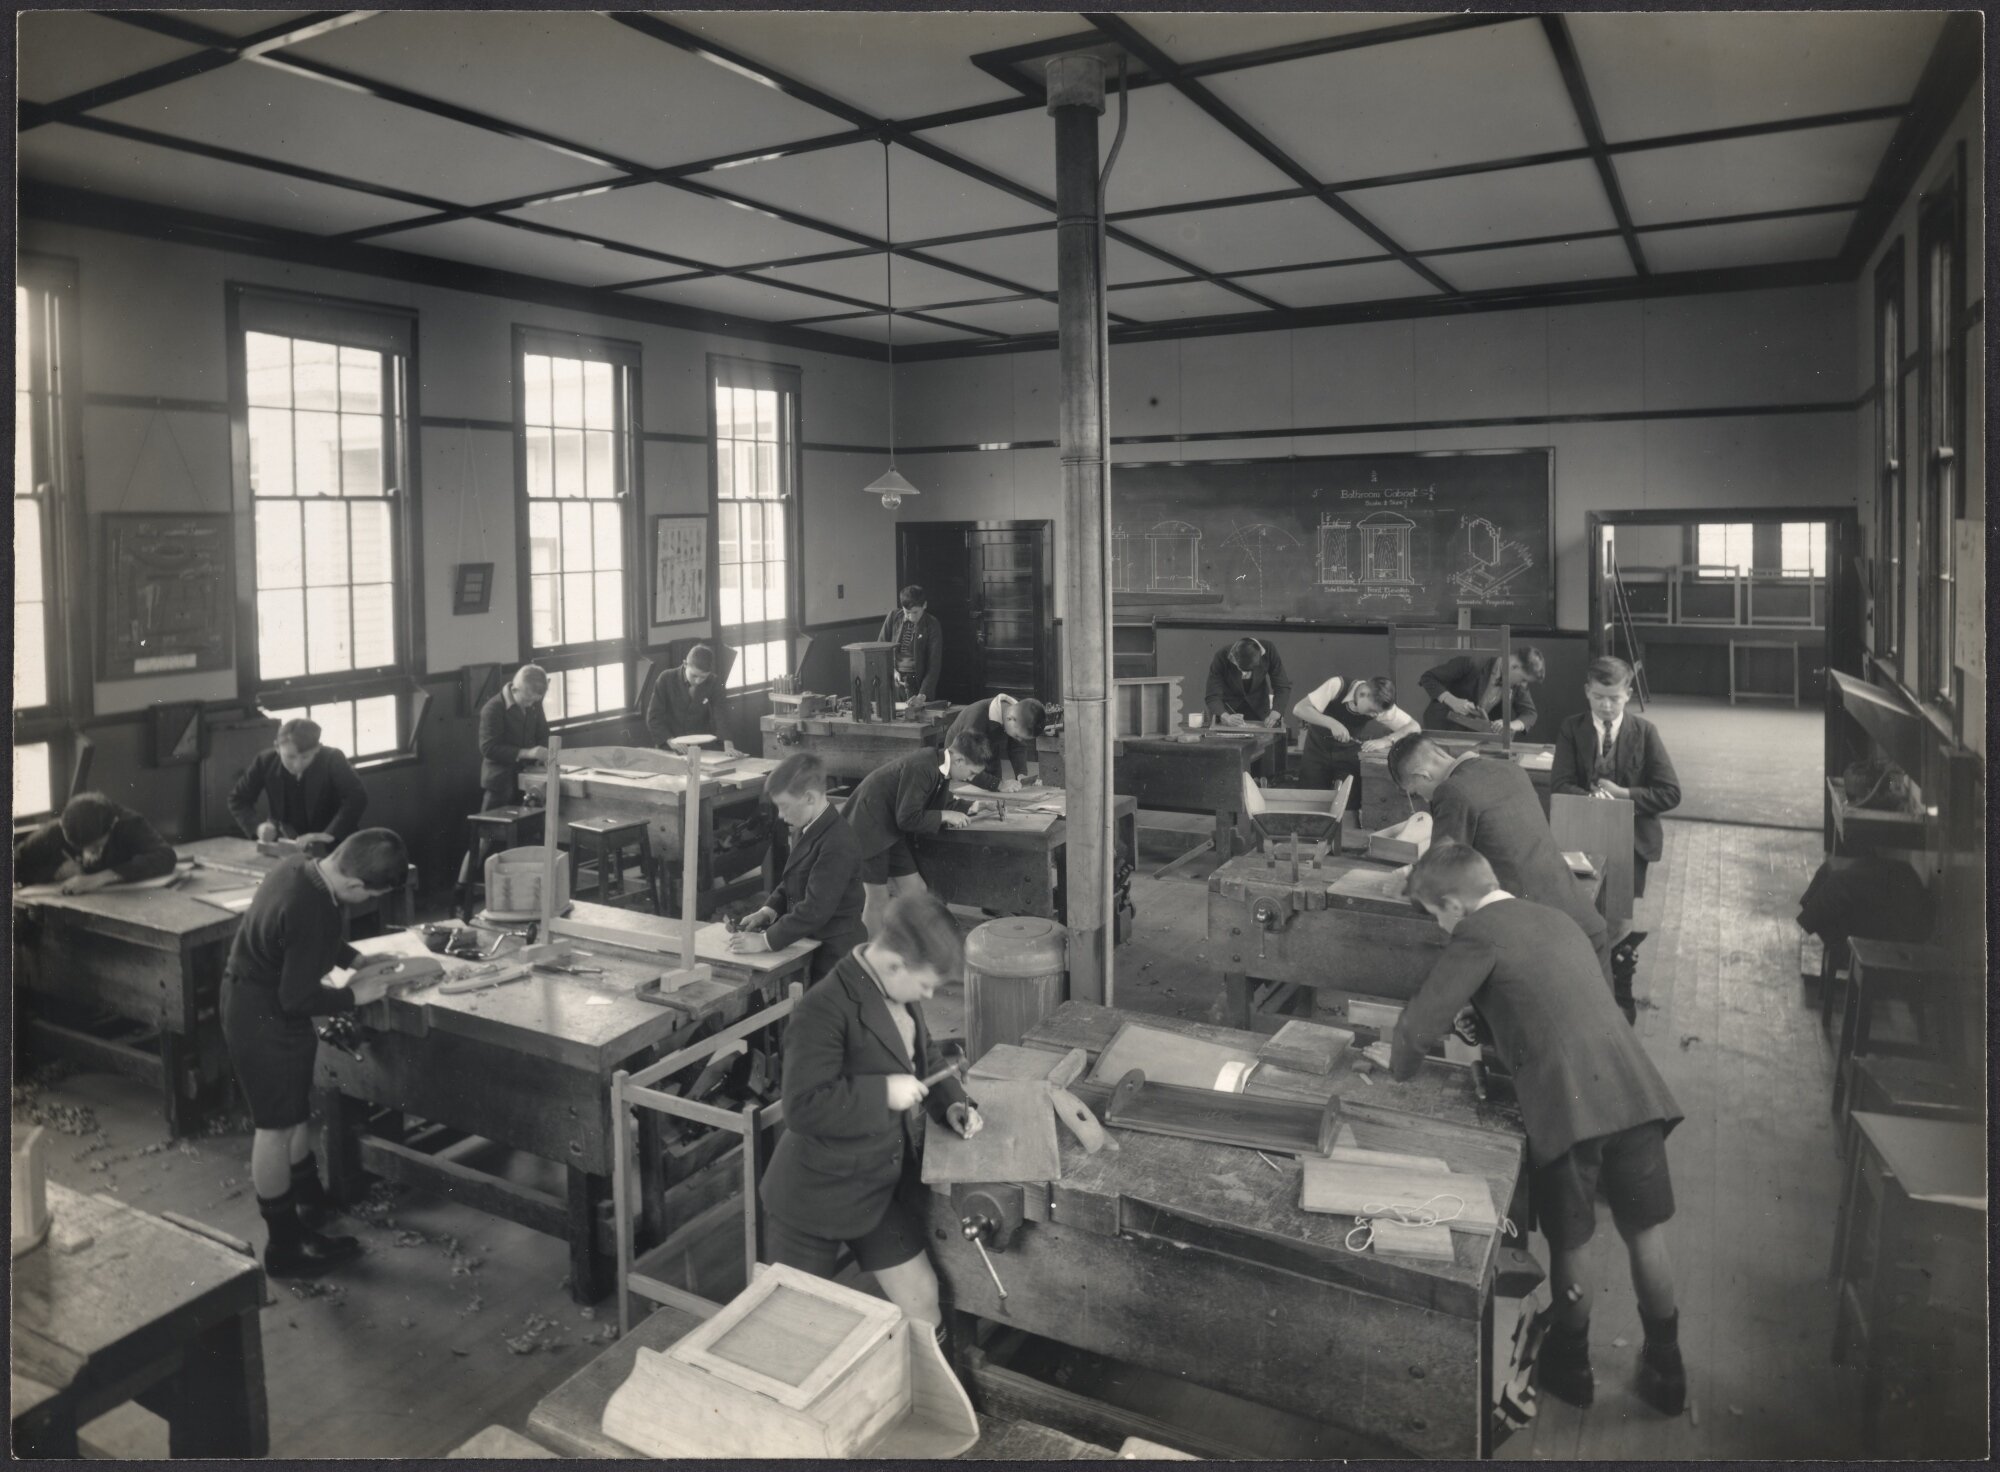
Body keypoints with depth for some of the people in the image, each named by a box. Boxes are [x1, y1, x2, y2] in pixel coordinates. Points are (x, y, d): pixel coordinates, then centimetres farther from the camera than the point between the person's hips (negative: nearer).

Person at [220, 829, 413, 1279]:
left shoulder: (298, 866, -7)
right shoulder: (311, 913, -35)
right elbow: (297, 998, -27)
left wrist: (356, 960, 8)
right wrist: (353, 994, -13)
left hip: (252, 998, 9)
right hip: (264, 1020, -9)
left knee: (294, 1109, 26)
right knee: (276, 1127, 4)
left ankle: (308, 1191, 47)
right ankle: (285, 1248, 17)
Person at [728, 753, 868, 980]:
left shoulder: (837, 845, -25)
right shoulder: (806, 831, 6)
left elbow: (816, 909, -26)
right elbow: (791, 882, 17)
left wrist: (766, 941, -23)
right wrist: (769, 910, 0)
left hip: (835, 954, -9)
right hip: (811, 944, 9)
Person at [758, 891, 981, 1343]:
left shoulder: (899, 994, -2)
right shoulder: (825, 1009, -28)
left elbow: (924, 1059, 14)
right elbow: (803, 1107, -32)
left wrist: (951, 1103, -2)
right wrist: (884, 1094, -29)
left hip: (886, 1185, 7)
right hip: (817, 1197, -7)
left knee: (921, 1303, 13)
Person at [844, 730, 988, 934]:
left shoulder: (939, 767, 0)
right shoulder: (921, 767, -28)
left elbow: (941, 806, 14)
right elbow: (908, 819, -27)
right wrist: (944, 816, -18)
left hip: (890, 828, 9)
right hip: (869, 825, -9)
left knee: (915, 890, 7)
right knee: (878, 898, -5)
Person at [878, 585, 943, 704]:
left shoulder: (932, 626, -7)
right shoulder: (894, 616, 0)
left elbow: (934, 664, -11)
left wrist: (923, 694, -22)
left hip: (919, 682, -2)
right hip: (894, 681, 2)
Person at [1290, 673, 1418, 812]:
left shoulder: (1380, 705, -22)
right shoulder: (1338, 685, -29)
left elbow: (1413, 727, -20)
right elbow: (1299, 709, -30)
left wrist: (1383, 741, -36)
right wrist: (1332, 723, -42)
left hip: (1348, 752, 2)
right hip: (1318, 748, -1)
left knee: (1349, 805, -7)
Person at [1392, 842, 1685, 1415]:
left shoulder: (1479, 933, -2)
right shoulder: (1554, 918, 20)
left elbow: (1421, 1024, -3)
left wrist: (1400, 1068, 15)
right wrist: (1490, 1036, 41)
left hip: (1567, 1105, -6)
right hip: (1633, 1089, 6)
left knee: (1569, 1244, 13)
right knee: (1646, 1234, 18)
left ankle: (1570, 1368, 33)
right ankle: (1665, 1372, 33)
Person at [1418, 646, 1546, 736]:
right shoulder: (1470, 665, -21)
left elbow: (1529, 714, -2)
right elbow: (1427, 678, -18)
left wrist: (1510, 725, -25)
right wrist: (1452, 701, -33)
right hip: (1441, 730, -4)